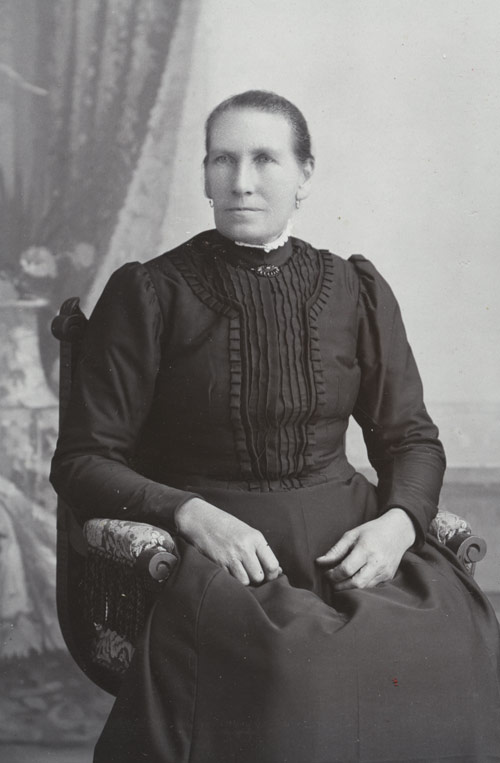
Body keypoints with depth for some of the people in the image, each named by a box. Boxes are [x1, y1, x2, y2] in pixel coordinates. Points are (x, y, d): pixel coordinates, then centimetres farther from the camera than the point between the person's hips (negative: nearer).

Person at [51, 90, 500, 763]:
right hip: (214, 546, -3)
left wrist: (397, 521, -6)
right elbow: (83, 461, 0)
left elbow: (410, 437, 16)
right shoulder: (148, 294, 2)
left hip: (349, 538, 3)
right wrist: (193, 513, -17)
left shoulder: (356, 292, 12)